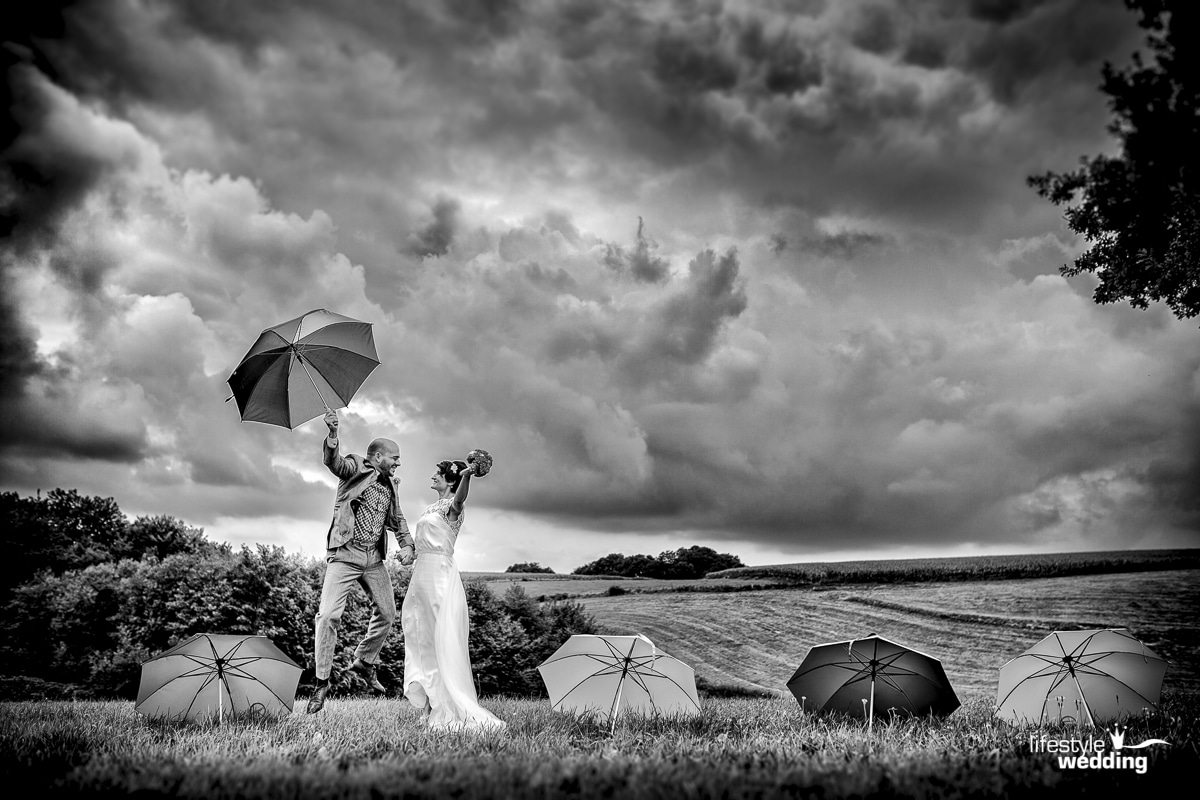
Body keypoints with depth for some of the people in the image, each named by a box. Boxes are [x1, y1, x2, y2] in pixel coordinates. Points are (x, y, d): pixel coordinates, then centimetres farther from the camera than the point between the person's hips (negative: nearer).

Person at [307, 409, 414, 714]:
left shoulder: (390, 484, 15)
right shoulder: (356, 468, -3)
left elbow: (396, 519, 23)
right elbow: (333, 462, -24)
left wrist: (406, 544, 5)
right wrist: (333, 434, -44)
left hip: (374, 559, 7)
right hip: (344, 554, -7)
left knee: (387, 614, 11)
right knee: (329, 614, -15)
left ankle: (364, 661, 33)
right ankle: (322, 681, -2)